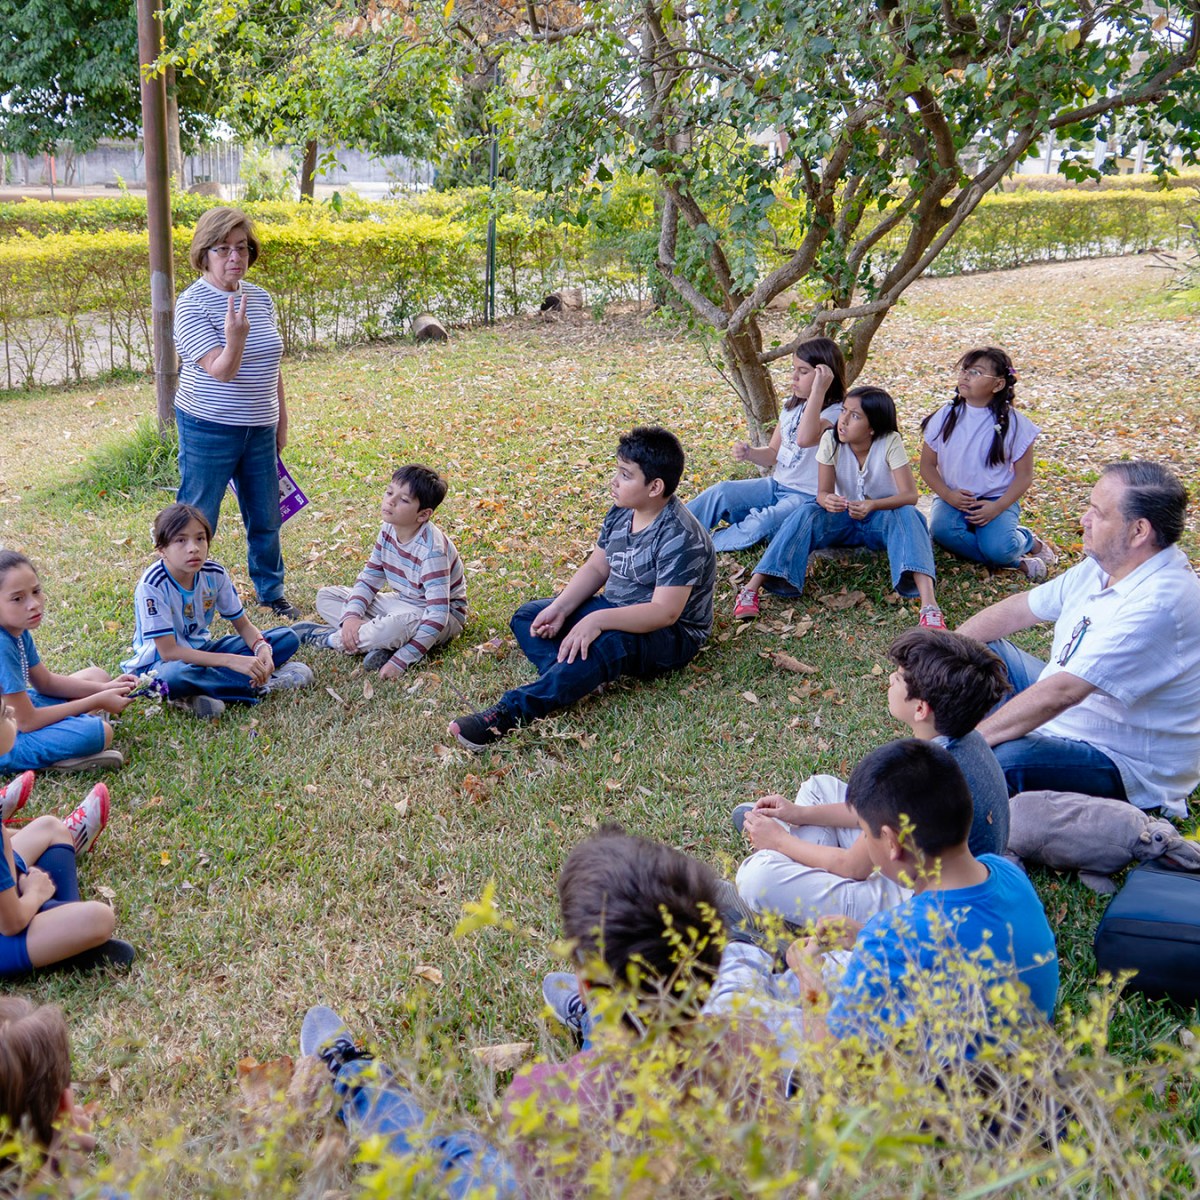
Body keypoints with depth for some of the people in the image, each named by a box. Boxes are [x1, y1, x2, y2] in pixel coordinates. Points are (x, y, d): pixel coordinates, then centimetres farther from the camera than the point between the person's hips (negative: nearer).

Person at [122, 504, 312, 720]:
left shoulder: (214, 574, -8)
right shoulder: (152, 585, -24)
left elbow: (243, 625, 1)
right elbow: (169, 652, -27)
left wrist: (262, 648, -23)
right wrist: (231, 660, -34)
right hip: (161, 661, -6)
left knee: (288, 639, -4)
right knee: (174, 676, -44)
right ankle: (261, 684, -23)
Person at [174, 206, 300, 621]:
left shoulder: (260, 298, 5)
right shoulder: (193, 305, -14)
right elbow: (222, 371, -23)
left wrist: (281, 423, 16)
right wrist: (235, 335, -42)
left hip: (259, 429, 6)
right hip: (209, 430, -6)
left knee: (266, 518, 16)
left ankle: (271, 591, 34)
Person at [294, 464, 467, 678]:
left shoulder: (431, 550, -30)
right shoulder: (389, 530, -7)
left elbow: (437, 616, -33)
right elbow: (368, 578, 2)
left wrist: (401, 661, -38)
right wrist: (351, 615, -18)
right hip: (401, 604, 8)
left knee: (394, 628, -42)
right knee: (325, 597, 0)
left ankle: (328, 638, -13)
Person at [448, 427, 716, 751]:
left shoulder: (681, 537, -24)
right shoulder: (621, 512, 2)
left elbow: (665, 612, -31)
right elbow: (596, 568, 7)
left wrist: (598, 620, -39)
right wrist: (560, 608, -10)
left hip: (671, 636, -9)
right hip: (615, 610, 9)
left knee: (604, 643, -41)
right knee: (528, 616, 0)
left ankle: (509, 712, -46)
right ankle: (570, 683, -28)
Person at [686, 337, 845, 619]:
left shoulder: (835, 413, -13)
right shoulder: (791, 407, 12)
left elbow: (805, 438, -35)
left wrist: (818, 391, -34)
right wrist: (749, 453, -7)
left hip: (807, 498, -7)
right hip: (777, 485, 7)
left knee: (762, 523, -34)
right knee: (720, 493, -17)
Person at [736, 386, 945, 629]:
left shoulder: (890, 442, -19)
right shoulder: (831, 440, -13)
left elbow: (910, 496, -24)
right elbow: (822, 492, -14)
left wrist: (872, 505, -44)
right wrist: (828, 501, -41)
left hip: (884, 517, -2)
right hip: (845, 517, 2)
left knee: (906, 515, -35)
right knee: (806, 513, -27)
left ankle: (928, 602, -53)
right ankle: (752, 587, -38)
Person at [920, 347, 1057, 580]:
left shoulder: (1013, 423, -6)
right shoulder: (946, 416, 0)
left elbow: (1024, 475, -2)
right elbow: (927, 465, 4)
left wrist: (997, 507, -16)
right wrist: (948, 495, -13)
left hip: (997, 499, -2)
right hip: (953, 498, 2)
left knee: (998, 549, -30)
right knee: (942, 530, -32)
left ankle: (1027, 540, 7)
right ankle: (1017, 561, -16)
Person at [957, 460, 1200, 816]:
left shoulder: (1159, 603, -30)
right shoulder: (1105, 564, -1)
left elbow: (1060, 693, -33)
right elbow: (1019, 609, 10)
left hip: (1127, 765, -10)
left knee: (1003, 758, -37)